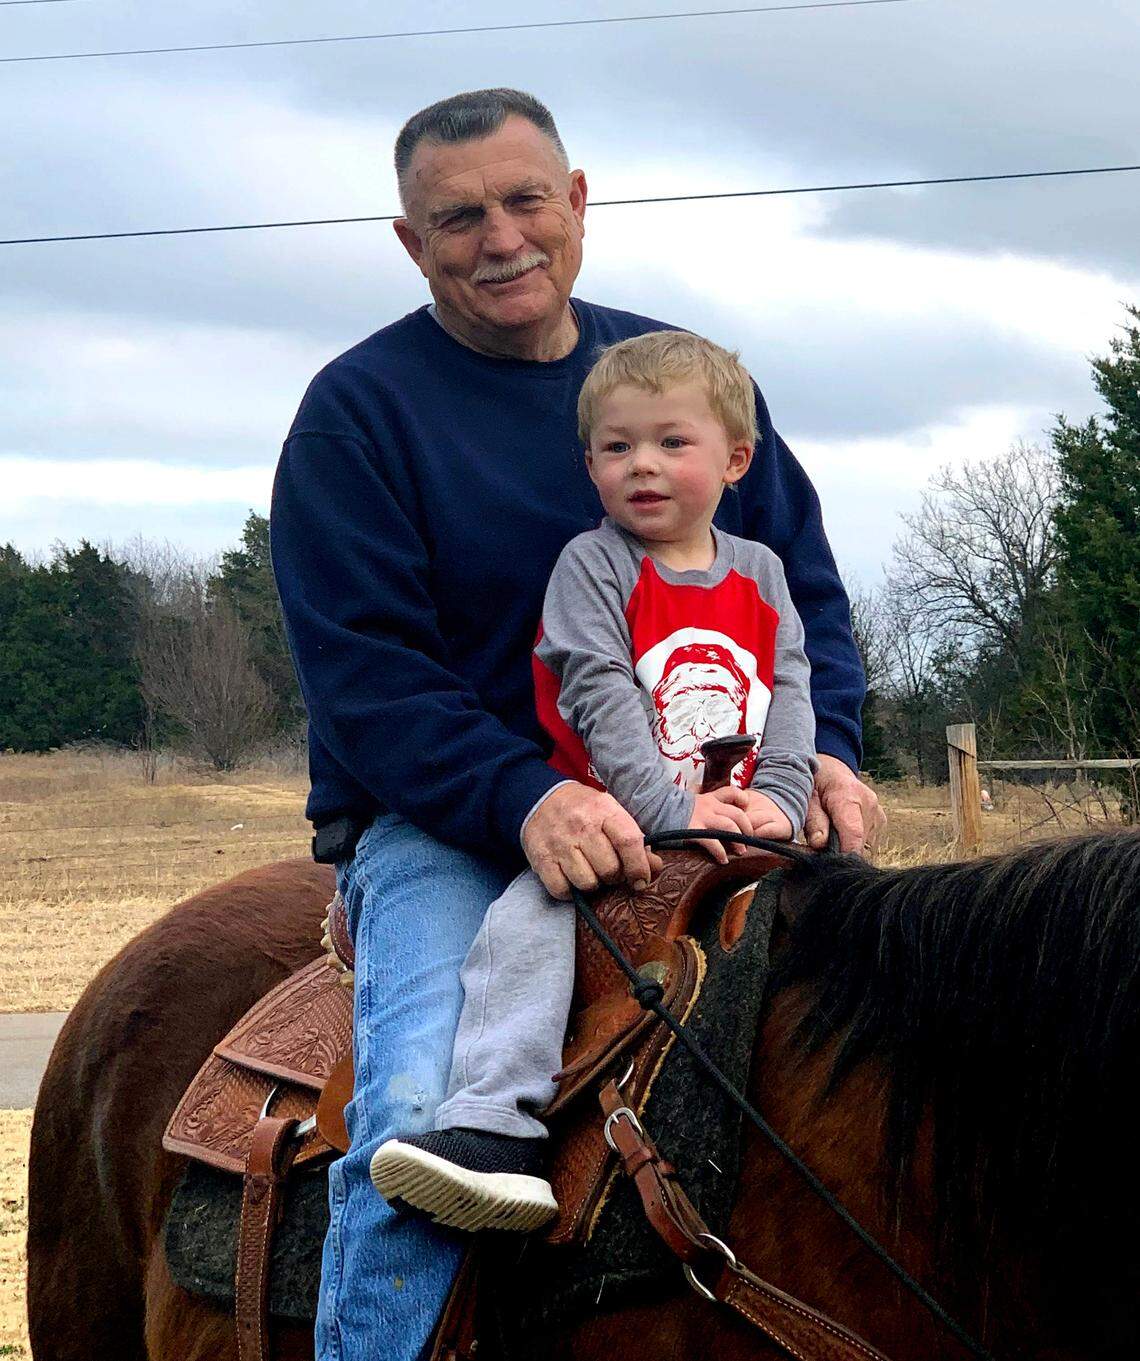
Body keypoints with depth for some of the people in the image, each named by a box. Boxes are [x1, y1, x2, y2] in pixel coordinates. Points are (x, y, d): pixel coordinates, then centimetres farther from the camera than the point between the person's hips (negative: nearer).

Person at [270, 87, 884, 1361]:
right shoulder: (357, 411, -1)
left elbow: (807, 589, 16)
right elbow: (363, 674, -10)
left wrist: (824, 749, -6)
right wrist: (528, 800, -26)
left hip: (696, 813, 5)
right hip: (440, 828, -4)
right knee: (422, 1115, -30)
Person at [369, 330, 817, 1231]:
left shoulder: (761, 575, 13)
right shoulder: (592, 566, -1)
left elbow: (791, 690, 8)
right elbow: (600, 695, -11)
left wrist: (781, 799, -10)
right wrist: (673, 808, -21)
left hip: (738, 828, 4)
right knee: (529, 913, -28)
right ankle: (497, 1127, -38)